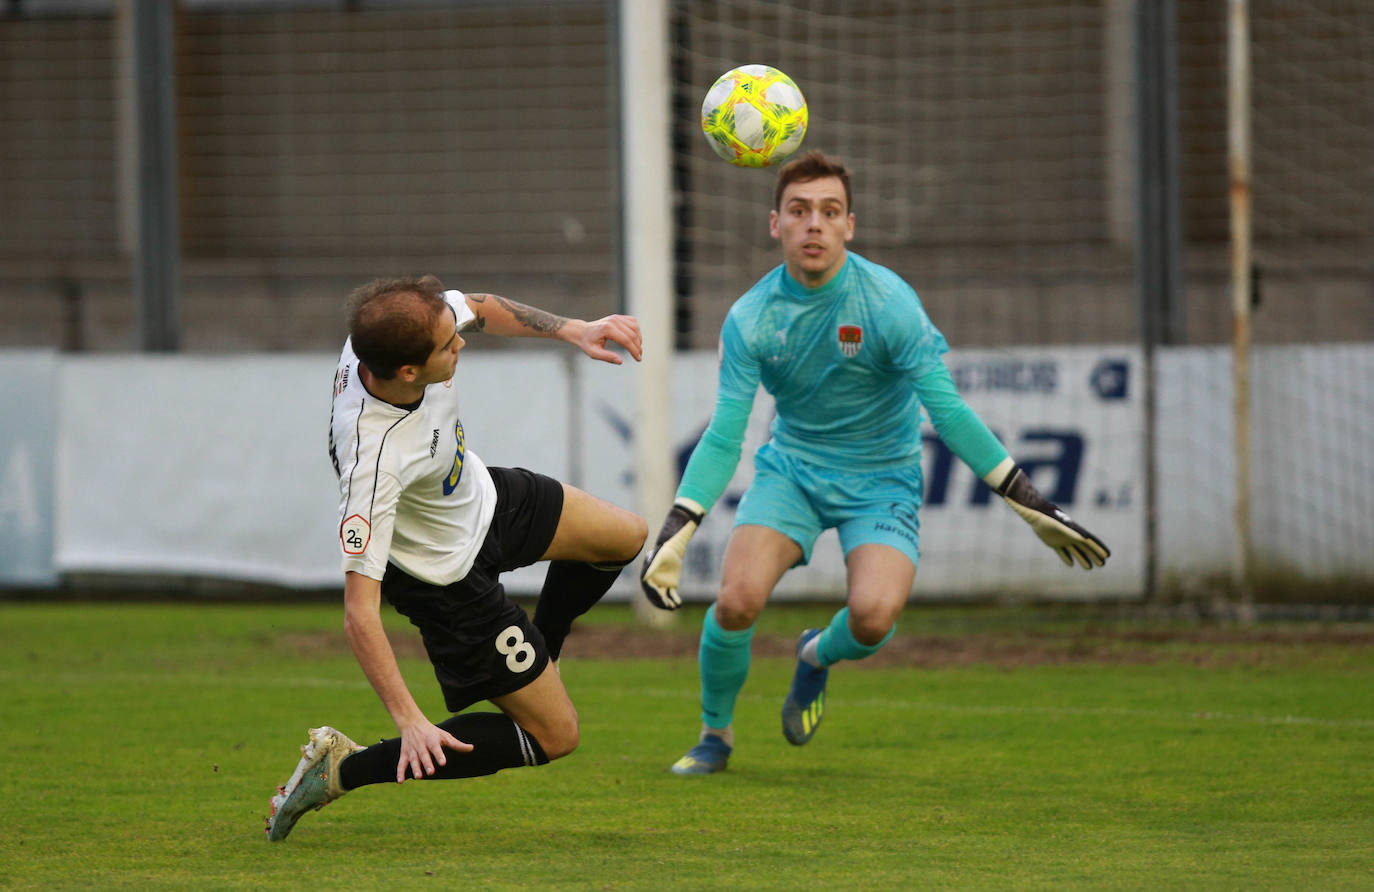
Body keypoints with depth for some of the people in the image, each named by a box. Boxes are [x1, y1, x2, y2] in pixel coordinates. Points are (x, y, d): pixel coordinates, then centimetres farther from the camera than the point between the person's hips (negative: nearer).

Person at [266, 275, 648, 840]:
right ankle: (345, 769, 1)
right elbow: (359, 612, -41)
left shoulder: (401, 328, -26)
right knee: (555, 736, -1)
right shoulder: (374, 461, -44)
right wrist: (410, 722, -43)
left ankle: (534, 665, 41)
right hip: (451, 579, -8)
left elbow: (478, 308, 0)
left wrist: (571, 329, -8)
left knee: (625, 538, 20)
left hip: (480, 495, 8)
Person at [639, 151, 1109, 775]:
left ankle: (820, 655, 12)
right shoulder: (750, 318, -11)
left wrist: (1028, 504, -19)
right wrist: (677, 531, -19)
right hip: (790, 468, 2)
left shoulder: (887, 301, -19)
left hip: (880, 479, -2)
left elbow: (948, 412, -16)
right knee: (736, 601, -21)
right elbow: (724, 437, -8)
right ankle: (714, 734, 8)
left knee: (874, 615, -27)